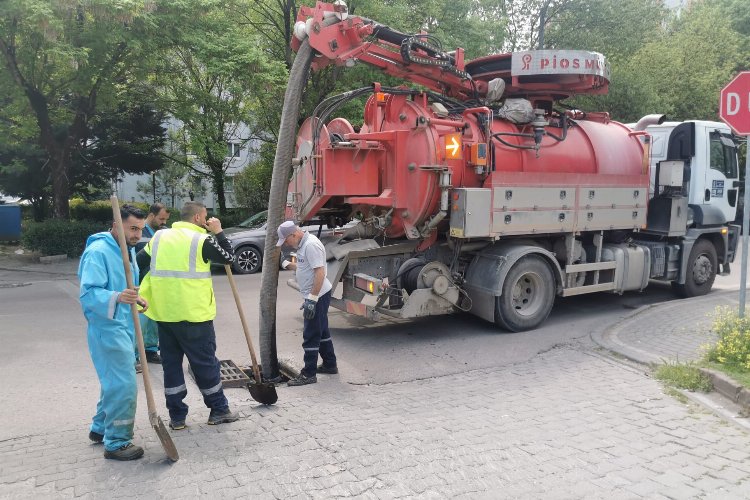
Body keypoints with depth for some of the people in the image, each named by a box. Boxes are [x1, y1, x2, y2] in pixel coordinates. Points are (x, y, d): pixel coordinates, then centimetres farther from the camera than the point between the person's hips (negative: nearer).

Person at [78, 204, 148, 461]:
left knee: (115, 381, 21)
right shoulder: (98, 252, -19)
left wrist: (135, 298, 4)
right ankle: (117, 443, 6)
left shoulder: (128, 250, 11)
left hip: (124, 326, 10)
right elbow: (89, 293, -26)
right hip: (107, 328, -10)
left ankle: (101, 428, 38)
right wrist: (116, 297, -42)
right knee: (124, 385, -7)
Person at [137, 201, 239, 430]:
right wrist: (218, 232, 9)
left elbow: (139, 262, 9)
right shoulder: (201, 240, -9)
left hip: (164, 313, 5)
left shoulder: (159, 237, 8)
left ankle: (177, 416, 18)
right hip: (194, 314, -5)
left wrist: (142, 292, 18)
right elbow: (228, 257, 1)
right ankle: (219, 410, 18)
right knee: (205, 362, 7)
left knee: (171, 363, 13)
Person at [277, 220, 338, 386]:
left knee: (311, 336, -3)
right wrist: (287, 264, 20)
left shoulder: (311, 245, -21)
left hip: (317, 296, -10)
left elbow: (320, 272, -27)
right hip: (314, 296, 10)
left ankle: (309, 374, 6)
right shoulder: (303, 244, 10)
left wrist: (311, 299, -27)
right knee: (322, 331, 19)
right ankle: (330, 365, 31)